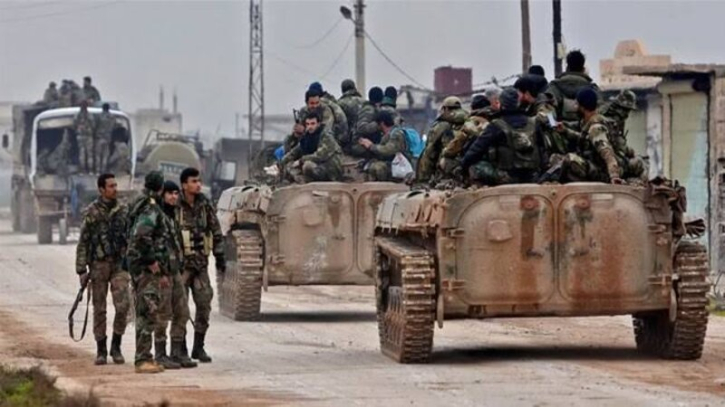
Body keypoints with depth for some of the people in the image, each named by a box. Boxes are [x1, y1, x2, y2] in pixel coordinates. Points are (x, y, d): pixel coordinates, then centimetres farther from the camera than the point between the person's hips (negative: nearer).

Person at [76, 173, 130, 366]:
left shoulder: (122, 211, 7)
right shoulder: (91, 212, -2)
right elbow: (83, 242, -2)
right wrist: (81, 270, -7)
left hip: (119, 264, 2)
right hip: (98, 265, -2)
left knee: (123, 304, -11)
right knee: (99, 309, 3)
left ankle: (116, 346, 4)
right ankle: (101, 350, 13)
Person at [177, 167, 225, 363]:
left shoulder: (205, 205, 7)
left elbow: (216, 232, 14)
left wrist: (219, 257, 11)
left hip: (200, 263, 4)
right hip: (180, 262, -4)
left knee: (204, 304, 1)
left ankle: (198, 347, 11)